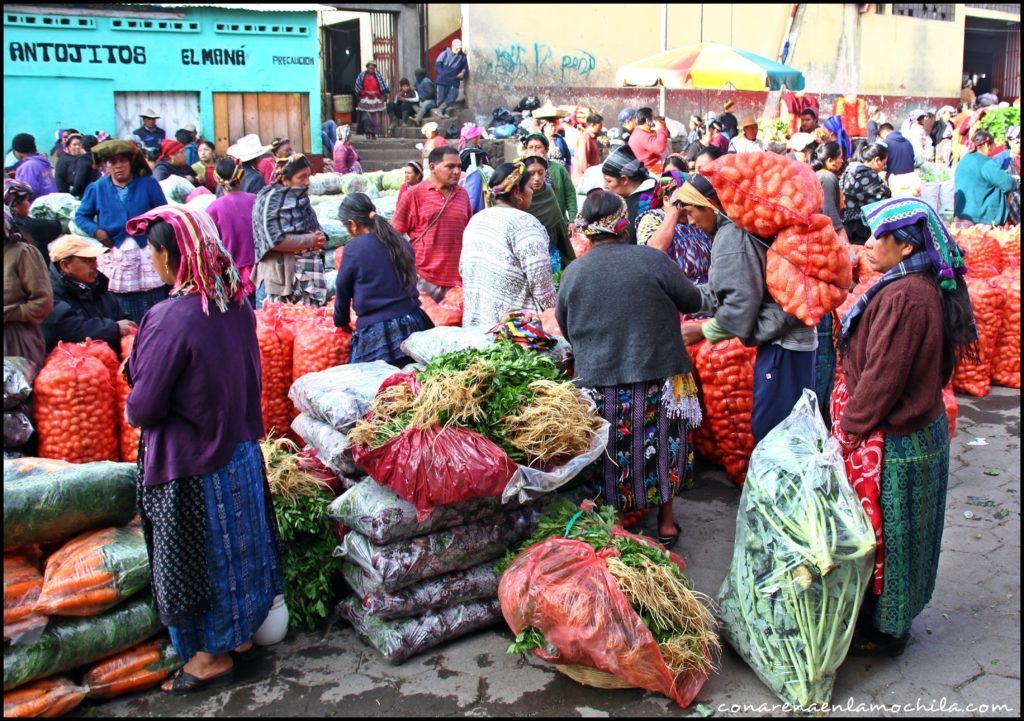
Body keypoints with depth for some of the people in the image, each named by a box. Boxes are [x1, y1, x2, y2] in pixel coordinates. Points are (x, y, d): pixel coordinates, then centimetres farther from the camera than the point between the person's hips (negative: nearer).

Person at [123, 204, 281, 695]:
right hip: (240, 448, 7)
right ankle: (241, 630, 39)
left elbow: (144, 409, -20)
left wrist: (135, 408, 1)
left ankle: (213, 654, 27)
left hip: (190, 462, -7)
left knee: (195, 557, 11)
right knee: (236, 542, 21)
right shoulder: (237, 305, -4)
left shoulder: (171, 320, -27)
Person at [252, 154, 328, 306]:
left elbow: (315, 229, 21)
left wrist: (319, 238, -4)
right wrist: (309, 241, -14)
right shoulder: (270, 199, -9)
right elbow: (273, 239, -19)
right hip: (281, 276, -8)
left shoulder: (300, 198, 14)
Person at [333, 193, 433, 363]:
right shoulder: (401, 243, 10)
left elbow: (342, 291, 5)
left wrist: (342, 322, 22)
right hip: (413, 328, 6)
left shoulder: (354, 249, -6)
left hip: (377, 336, -6)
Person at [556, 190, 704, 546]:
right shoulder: (653, 260, -10)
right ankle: (666, 523, 26)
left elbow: (564, 328, 10)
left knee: (613, 457, 13)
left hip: (598, 382, 1)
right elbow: (693, 301, 2)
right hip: (658, 378, -1)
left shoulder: (572, 273, -2)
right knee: (660, 447, 15)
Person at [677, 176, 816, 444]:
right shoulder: (742, 229, 14)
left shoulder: (731, 236, -17)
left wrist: (704, 331, -9)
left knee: (769, 431, -4)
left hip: (782, 344, -10)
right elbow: (720, 293, 16)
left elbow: (741, 304, -20)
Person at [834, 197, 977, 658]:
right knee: (898, 533, 20)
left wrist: (846, 435, -14)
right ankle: (891, 620, 36)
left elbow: (881, 378, -24)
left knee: (883, 533, 6)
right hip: (922, 429, 10)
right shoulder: (926, 288, 7)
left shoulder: (903, 297, -25)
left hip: (894, 443, -10)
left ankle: (882, 631, 22)